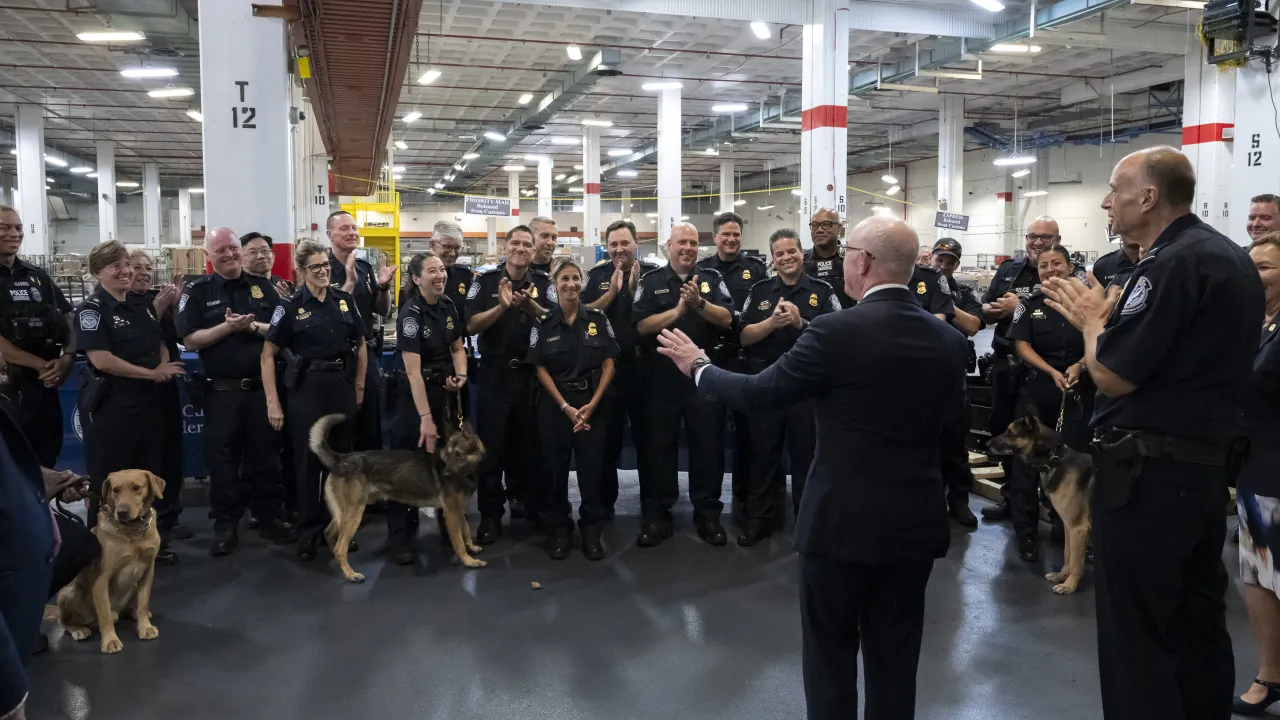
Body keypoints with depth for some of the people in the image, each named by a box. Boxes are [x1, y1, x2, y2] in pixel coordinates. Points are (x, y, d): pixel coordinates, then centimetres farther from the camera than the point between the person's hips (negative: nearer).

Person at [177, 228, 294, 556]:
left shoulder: (262, 286, 6)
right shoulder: (197, 291, 0)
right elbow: (190, 340, -7)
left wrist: (253, 326, -14)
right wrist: (227, 327, -18)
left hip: (262, 386, 2)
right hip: (222, 391, -1)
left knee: (266, 456, 10)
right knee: (222, 460, 4)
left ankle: (271, 518, 22)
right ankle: (225, 526, 16)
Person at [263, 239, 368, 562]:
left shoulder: (345, 299, 4)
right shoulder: (291, 306, -5)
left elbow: (361, 344, 14)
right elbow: (268, 355, -5)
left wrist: (359, 386, 9)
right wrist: (272, 402, -10)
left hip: (342, 386, 3)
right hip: (307, 388, -3)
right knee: (308, 461, 2)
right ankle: (308, 531, 13)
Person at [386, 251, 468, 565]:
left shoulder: (448, 306, 0)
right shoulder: (410, 314, -21)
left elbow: (457, 347, 10)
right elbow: (413, 370, -25)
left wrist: (461, 375, -11)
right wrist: (425, 417, -29)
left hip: (442, 391, 7)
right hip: (411, 396, -7)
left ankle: (449, 524, 33)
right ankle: (399, 538, 7)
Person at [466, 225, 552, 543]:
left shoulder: (544, 283, 4)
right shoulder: (486, 280, 0)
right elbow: (471, 325, -8)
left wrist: (530, 306, -22)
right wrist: (502, 307, -21)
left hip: (532, 374, 2)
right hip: (494, 374, -1)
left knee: (530, 441, 11)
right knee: (492, 444, 1)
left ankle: (526, 500, 28)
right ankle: (490, 515, 8)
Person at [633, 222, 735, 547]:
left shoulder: (712, 278, 5)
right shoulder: (651, 281, 2)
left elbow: (726, 319, -5)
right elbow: (642, 326, -8)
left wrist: (699, 303, -20)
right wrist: (678, 309, -16)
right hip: (662, 375, 0)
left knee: (708, 444, 6)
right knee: (660, 444, 6)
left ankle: (708, 513, 18)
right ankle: (656, 514, 15)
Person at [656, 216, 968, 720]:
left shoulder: (837, 331, -18)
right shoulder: (948, 339, 0)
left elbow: (759, 393, -10)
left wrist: (698, 367, 6)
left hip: (843, 519, -5)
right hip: (916, 522, 5)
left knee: (830, 653, 13)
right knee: (895, 657, 16)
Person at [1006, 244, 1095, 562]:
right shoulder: (1029, 305, 4)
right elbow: (1022, 346, -2)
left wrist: (1079, 366, -15)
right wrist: (1052, 372, -15)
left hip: (1078, 392, 0)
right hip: (1036, 390, 0)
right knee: (1028, 461, 0)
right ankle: (1026, 533, 9)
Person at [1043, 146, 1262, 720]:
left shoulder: (1173, 263, -19)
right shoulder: (1227, 256, 12)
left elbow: (1112, 376, -20)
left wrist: (1091, 319, -2)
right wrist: (1106, 316, 11)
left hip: (1151, 471, -10)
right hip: (1208, 464, 10)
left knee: (1136, 633, 1)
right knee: (1198, 623, 19)